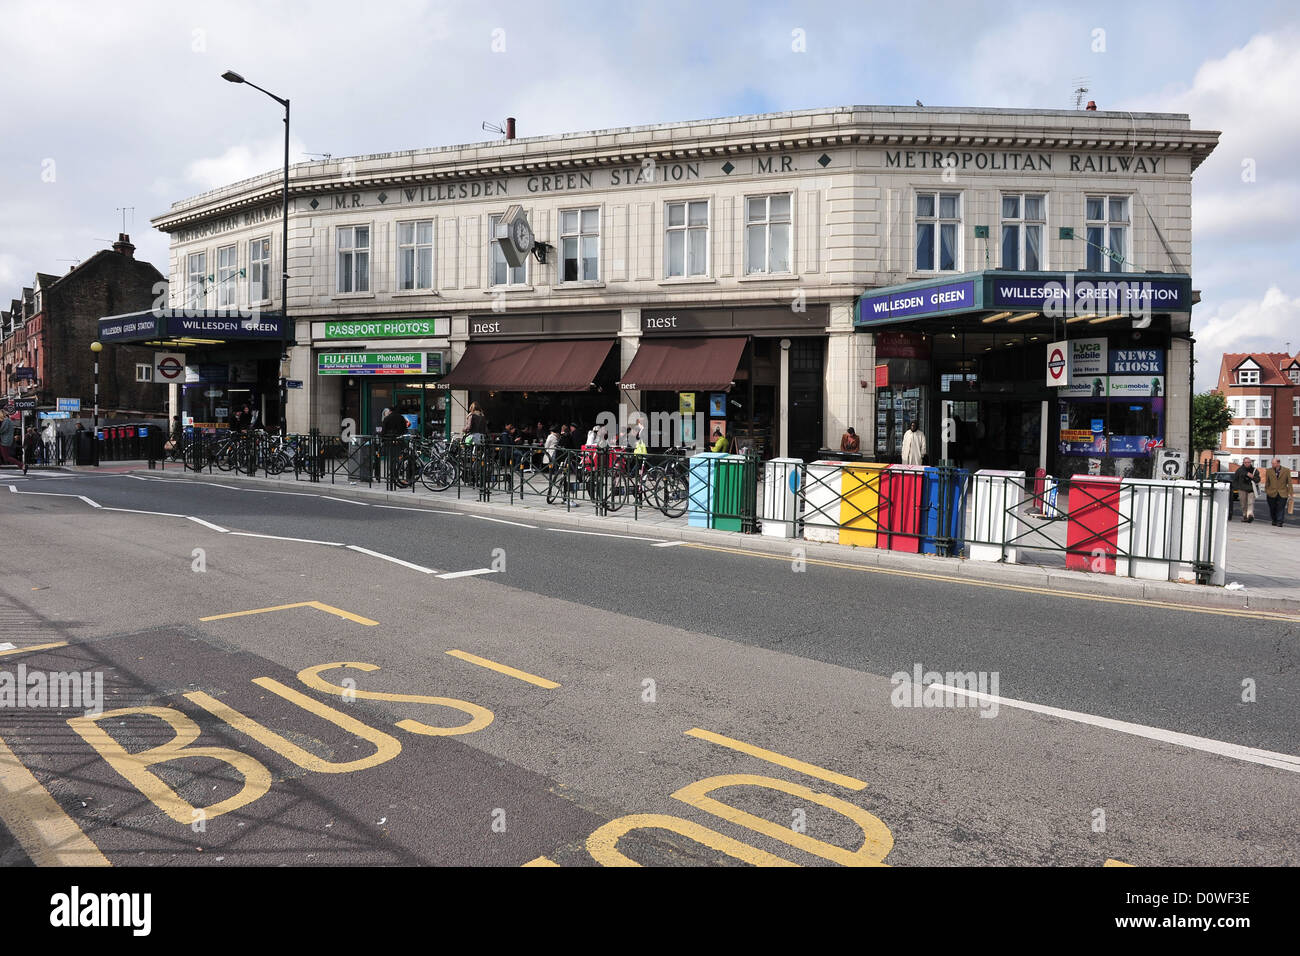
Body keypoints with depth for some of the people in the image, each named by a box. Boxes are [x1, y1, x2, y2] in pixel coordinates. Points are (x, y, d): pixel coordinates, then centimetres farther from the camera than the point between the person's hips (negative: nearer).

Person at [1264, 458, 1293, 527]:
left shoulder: (1286, 471, 0)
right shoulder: (1269, 471, 4)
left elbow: (1289, 482, 2)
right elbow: (1267, 483, 10)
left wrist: (1289, 493, -1)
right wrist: (1266, 491, 8)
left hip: (1282, 494, -2)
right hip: (1271, 493, 2)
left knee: (1280, 508, -6)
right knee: (1272, 508, 8)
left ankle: (1279, 522, -1)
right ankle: (1274, 521, 25)